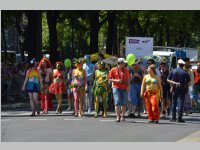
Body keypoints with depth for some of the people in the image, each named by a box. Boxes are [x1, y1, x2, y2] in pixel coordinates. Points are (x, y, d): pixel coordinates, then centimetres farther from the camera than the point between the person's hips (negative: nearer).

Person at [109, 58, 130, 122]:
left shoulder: (126, 70, 11)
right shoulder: (113, 70, 1)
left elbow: (128, 79, 15)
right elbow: (110, 79, 2)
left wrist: (128, 86, 2)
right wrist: (116, 80, -13)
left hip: (124, 88, 3)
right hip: (116, 88, -3)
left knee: (124, 103, 4)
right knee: (117, 103, -10)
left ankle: (122, 116, 16)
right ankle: (118, 117, -9)